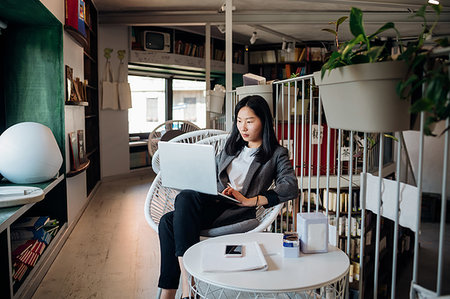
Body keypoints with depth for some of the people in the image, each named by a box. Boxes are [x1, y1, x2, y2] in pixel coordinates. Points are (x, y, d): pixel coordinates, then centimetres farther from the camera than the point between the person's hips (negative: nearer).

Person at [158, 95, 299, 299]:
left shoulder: (276, 154, 9)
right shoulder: (232, 146, 27)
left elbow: (291, 187, -7)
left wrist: (249, 201, -16)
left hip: (238, 212, -5)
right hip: (213, 204, 6)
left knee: (185, 198, -31)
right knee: (168, 221, -25)